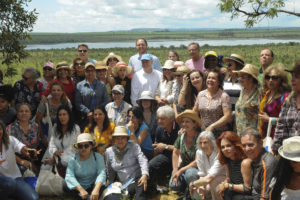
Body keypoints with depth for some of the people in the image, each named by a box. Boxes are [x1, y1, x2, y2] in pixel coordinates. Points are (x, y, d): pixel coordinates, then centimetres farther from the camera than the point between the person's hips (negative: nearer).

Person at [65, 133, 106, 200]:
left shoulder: (98, 157, -5)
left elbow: (101, 173, -21)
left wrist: (96, 189, -41)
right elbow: (69, 176, -17)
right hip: (78, 189, 1)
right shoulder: (73, 159, -3)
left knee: (101, 186, -31)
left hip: (93, 187, -1)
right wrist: (81, 189, -34)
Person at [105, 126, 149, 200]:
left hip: (138, 179, -2)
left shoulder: (134, 146, 2)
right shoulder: (109, 152, 11)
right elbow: (110, 172, 22)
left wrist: (145, 175, -28)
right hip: (125, 185, 3)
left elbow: (143, 161, -11)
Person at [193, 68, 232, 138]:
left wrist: (212, 126, -17)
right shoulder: (200, 94, 9)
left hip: (219, 133, -3)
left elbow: (228, 117, -12)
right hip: (203, 132, 4)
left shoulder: (224, 96, -6)